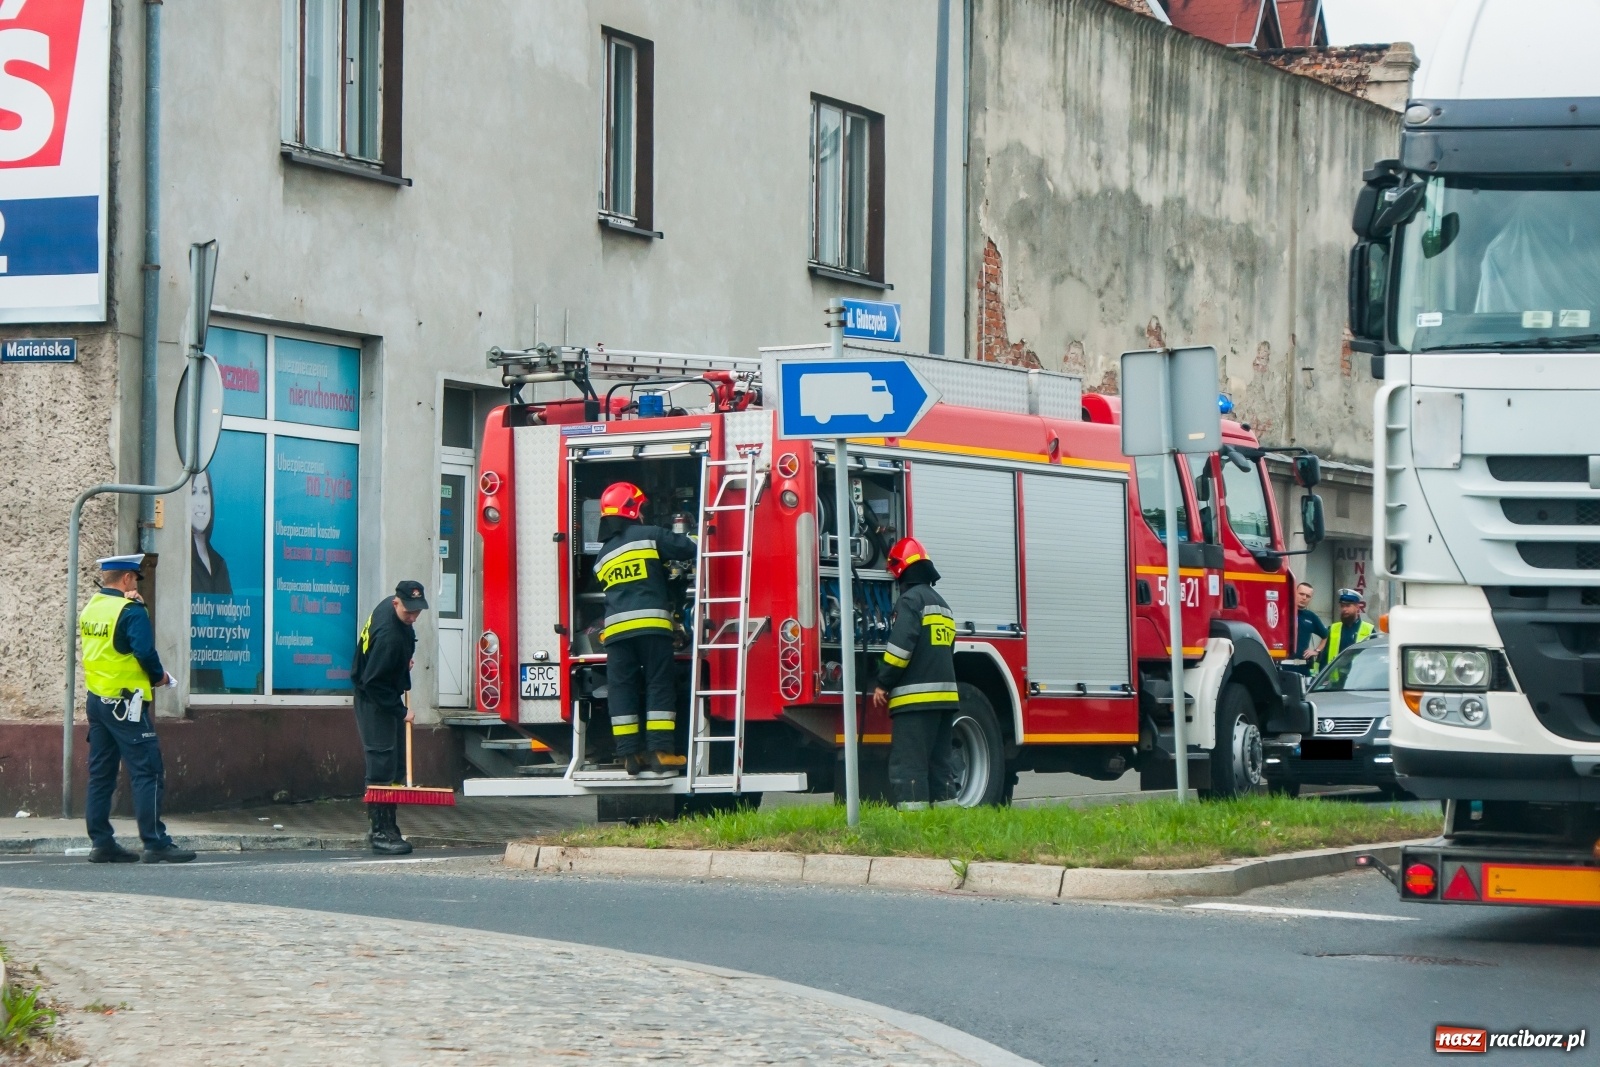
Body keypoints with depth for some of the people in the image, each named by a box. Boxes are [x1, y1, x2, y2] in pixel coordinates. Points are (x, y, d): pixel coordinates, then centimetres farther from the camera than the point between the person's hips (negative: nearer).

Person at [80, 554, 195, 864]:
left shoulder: (91, 608, 10)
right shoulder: (130, 610, -14)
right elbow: (145, 651, -21)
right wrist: (159, 676, -4)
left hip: (96, 699, 8)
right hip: (125, 702, -8)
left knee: (101, 773, 11)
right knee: (147, 772, -6)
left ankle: (101, 842, 12)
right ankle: (155, 844, -10)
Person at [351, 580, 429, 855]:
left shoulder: (392, 607, -3)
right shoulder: (388, 635, -32)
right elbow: (373, 683, -28)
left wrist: (404, 662, 12)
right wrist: (401, 710, -21)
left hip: (389, 697, 10)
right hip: (374, 701, -10)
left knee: (396, 760, 11)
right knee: (383, 765, -11)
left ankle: (386, 826, 16)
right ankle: (381, 832, -10)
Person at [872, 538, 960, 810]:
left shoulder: (911, 599, -7)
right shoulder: (941, 604, 21)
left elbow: (901, 645, -17)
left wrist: (883, 684, -11)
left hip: (915, 698, -9)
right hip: (944, 695, 9)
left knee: (908, 765, -10)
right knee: (938, 763, 12)